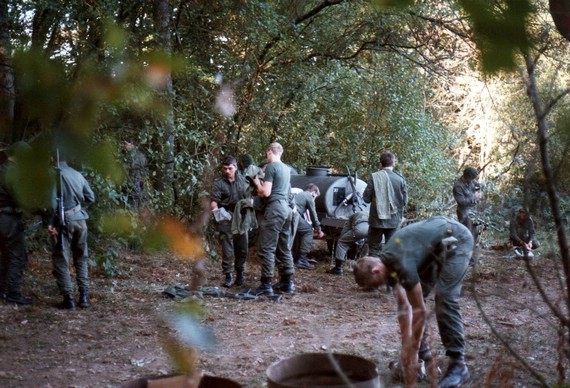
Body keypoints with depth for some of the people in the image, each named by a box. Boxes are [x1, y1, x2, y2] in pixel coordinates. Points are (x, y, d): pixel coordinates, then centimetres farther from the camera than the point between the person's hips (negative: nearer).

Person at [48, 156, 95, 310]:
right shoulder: (77, 174, 9)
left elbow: (52, 200, -17)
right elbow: (90, 197, 13)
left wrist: (50, 222, -12)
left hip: (64, 221, -5)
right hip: (80, 219, 5)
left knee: (61, 261, 4)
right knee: (81, 259, 16)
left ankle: (68, 299, 1)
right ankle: (84, 297, 14)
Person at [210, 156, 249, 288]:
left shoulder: (243, 181, 8)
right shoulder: (219, 183, -3)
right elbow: (213, 201, -10)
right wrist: (215, 209, -29)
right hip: (226, 220, -3)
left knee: (242, 249, 9)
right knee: (227, 250, -4)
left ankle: (240, 274, 25)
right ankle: (228, 276, 5)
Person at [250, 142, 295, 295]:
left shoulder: (270, 167, -8)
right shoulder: (286, 168, 16)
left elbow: (266, 192, -14)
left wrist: (257, 184, 3)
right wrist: (262, 189, 21)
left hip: (274, 209, -8)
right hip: (286, 208, 9)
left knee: (266, 248, -7)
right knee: (284, 248, 13)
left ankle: (266, 284, -9)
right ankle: (287, 282, 15)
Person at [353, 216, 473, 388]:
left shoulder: (402, 264, -32)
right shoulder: (388, 263, -5)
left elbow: (419, 311, -27)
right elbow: (403, 306, 2)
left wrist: (411, 349, -20)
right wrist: (406, 345, 1)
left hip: (457, 240, -9)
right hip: (438, 246, 9)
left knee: (445, 299, -18)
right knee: (414, 296, 4)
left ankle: (458, 365, -11)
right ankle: (424, 355, 14)